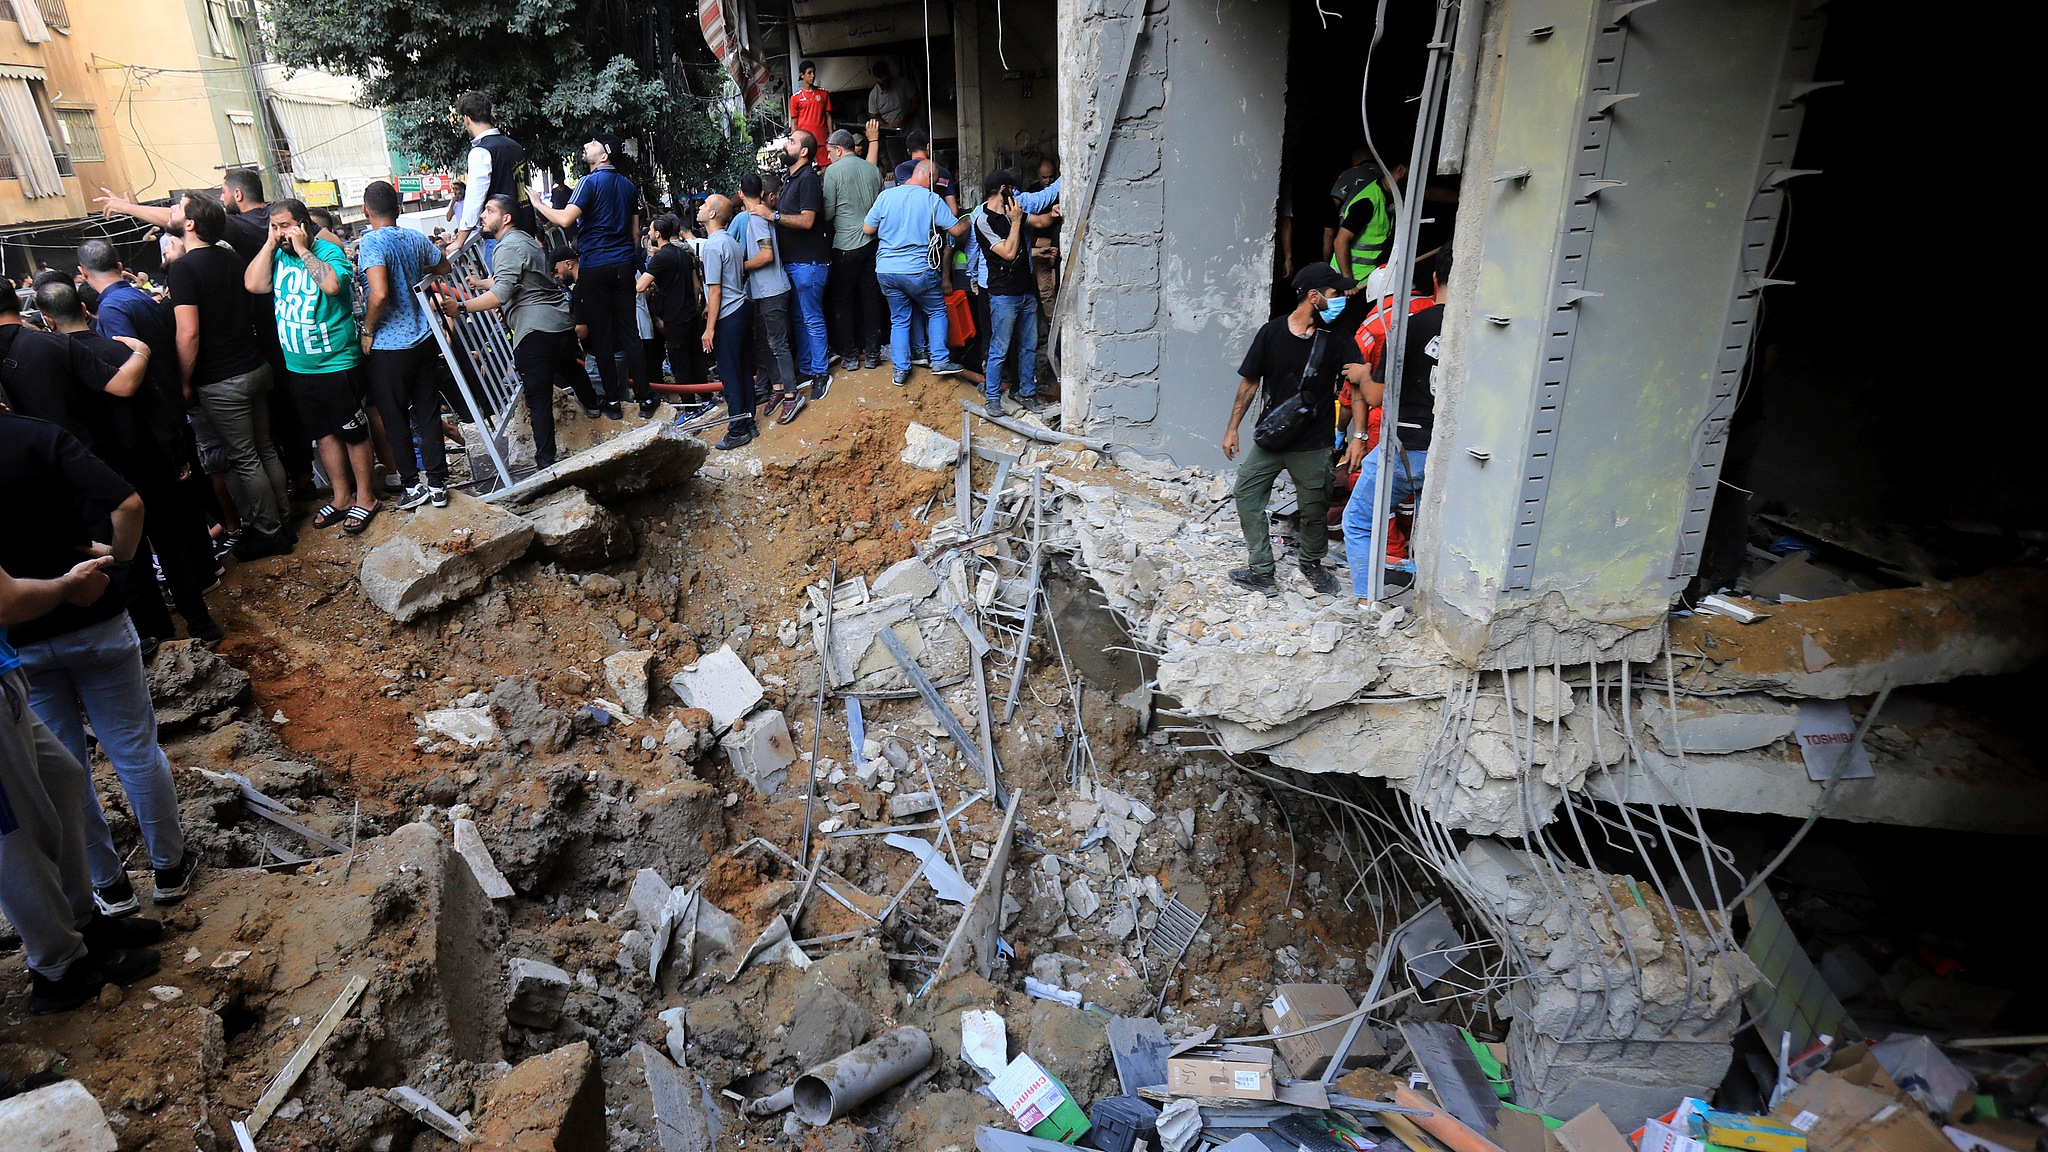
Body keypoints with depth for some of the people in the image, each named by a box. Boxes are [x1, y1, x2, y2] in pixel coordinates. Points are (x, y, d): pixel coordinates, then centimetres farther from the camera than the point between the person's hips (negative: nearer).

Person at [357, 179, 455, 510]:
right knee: (428, 412, 10)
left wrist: (368, 330, -12)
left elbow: (379, 293, -27)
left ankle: (413, 486, 14)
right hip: (424, 340, 5)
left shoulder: (371, 242, -15)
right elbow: (443, 266, 22)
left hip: (389, 346, -5)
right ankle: (437, 484, 14)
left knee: (395, 418, 8)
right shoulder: (415, 238, 3)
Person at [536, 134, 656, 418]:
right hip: (624, 266, 5)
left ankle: (613, 397, 6)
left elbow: (564, 220, -20)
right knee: (629, 332, 6)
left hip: (595, 267, -5)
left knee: (601, 334, 3)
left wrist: (537, 203, -5)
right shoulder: (628, 185, 11)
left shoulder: (590, 182, -9)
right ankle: (644, 397, 3)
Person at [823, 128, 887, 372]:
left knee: (843, 301, 5)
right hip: (873, 242, 5)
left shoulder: (833, 171, -7)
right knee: (871, 298, 9)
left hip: (846, 244, -5)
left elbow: (828, 212, -7)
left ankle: (850, 355, 6)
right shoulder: (873, 169, 7)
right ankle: (872, 353, 13)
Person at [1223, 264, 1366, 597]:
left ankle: (1311, 564, 34)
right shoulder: (1272, 332, -3)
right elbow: (1250, 382, 4)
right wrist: (1232, 428, 3)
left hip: (1313, 444, -1)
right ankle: (1262, 573, 10)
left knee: (1315, 510, 7)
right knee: (1248, 496, 0)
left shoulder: (1335, 339, -3)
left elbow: (1362, 380, -4)